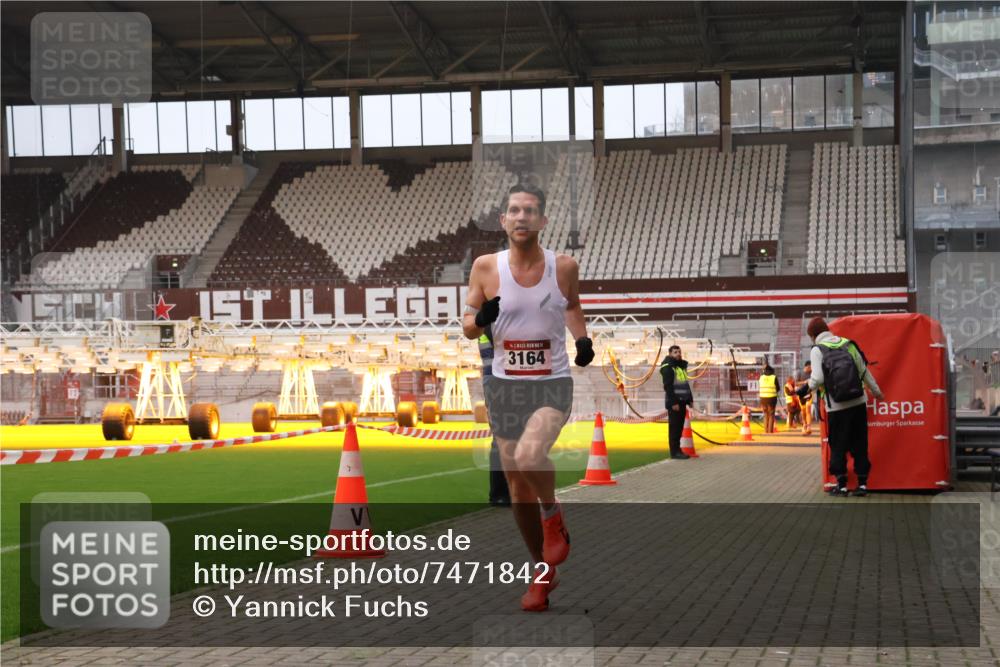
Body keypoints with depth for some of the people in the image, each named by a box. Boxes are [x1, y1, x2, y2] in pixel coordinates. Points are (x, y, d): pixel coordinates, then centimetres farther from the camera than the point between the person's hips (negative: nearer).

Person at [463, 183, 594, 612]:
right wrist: (482, 318, -18)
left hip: (552, 384, -2)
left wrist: (582, 338, 0)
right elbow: (468, 328, 4)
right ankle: (544, 572, 28)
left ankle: (553, 515, 1)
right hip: (505, 385, 3)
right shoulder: (486, 267, -4)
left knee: (529, 457, -31)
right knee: (518, 487, 9)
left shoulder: (564, 267, -5)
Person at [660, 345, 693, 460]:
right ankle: (674, 452, -5)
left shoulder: (682, 366, 18)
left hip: (682, 402, 9)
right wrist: (674, 402, -21)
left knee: (680, 427, 11)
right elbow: (668, 386, -17)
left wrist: (690, 399, 16)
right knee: (674, 427, -6)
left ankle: (678, 450, 16)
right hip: (674, 403, -9)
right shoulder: (668, 368, -10)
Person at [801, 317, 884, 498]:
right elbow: (864, 371, 12)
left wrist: (809, 385, 7)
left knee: (838, 445, 7)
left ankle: (841, 484, 7)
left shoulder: (817, 350, -6)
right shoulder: (849, 344, 8)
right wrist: (877, 392, 24)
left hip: (836, 407, -4)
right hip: (858, 403, 4)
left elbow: (817, 379, -16)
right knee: (860, 444, 10)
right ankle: (862, 482, 11)